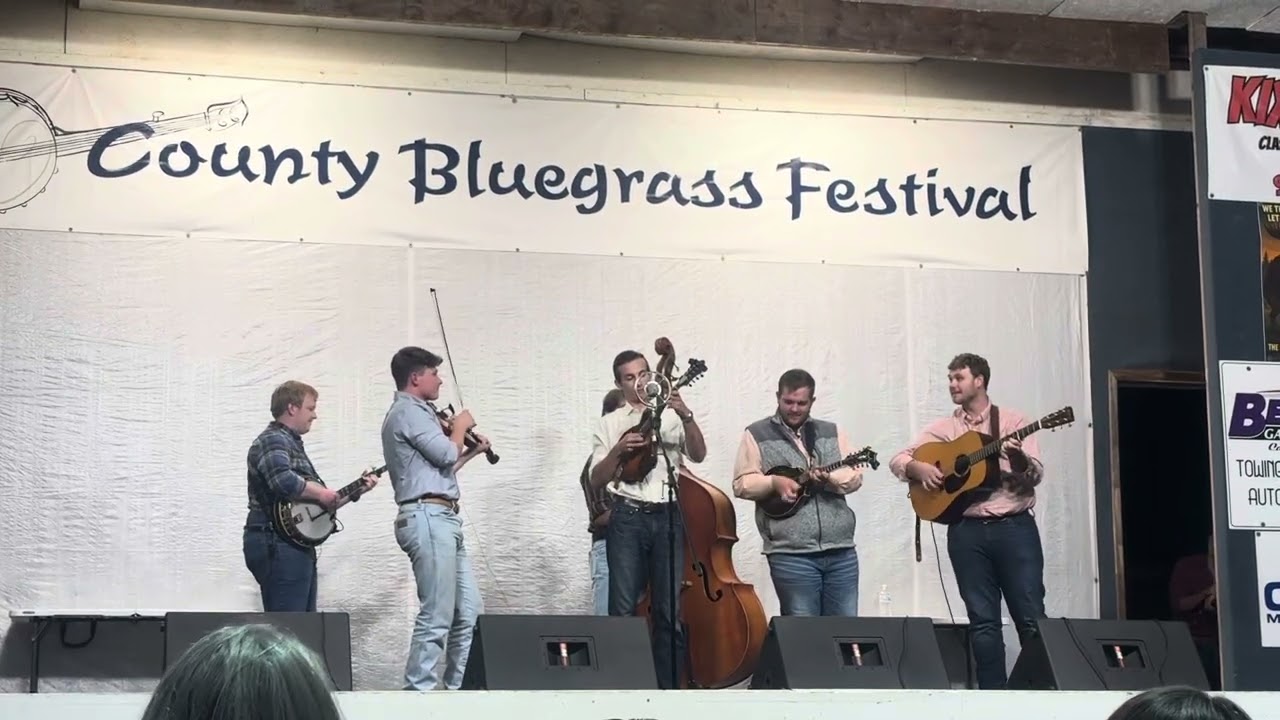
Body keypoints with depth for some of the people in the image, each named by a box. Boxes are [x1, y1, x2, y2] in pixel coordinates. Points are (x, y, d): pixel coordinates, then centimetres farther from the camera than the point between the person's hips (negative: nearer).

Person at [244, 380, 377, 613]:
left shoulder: (292, 443, 23)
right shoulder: (272, 441, -8)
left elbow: (320, 503, 27)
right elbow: (284, 481, -29)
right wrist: (319, 493, -15)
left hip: (296, 545, 11)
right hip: (278, 544, -11)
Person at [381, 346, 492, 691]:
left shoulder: (415, 412, 24)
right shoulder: (408, 412, -7)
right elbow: (446, 453, -13)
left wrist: (472, 451, 24)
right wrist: (460, 426, 4)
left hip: (441, 520, 11)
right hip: (428, 518, -11)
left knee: (469, 613, 10)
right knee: (437, 617, -12)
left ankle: (459, 688, 14)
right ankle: (419, 694, -11)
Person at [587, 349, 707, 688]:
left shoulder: (672, 417, 13)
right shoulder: (610, 424, 13)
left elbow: (698, 455, -2)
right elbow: (596, 480, 7)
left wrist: (686, 416, -17)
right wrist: (618, 450, -10)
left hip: (668, 516, 0)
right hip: (627, 519, 0)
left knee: (670, 611, -2)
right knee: (624, 609, -6)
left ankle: (670, 689, 2)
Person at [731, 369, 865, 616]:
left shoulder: (832, 432, 16)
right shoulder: (757, 435, 6)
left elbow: (855, 475, 9)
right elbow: (741, 484, 1)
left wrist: (830, 478, -12)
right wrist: (774, 482, -16)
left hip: (841, 550, 3)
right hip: (790, 553, -3)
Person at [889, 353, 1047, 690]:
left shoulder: (1013, 421, 5)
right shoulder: (943, 428, 11)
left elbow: (1035, 475, -3)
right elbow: (897, 460, 10)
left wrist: (1019, 459, -24)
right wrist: (919, 468, -11)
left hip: (1015, 527, -2)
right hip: (967, 531, 2)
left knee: (1031, 617, -3)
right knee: (983, 620, 3)